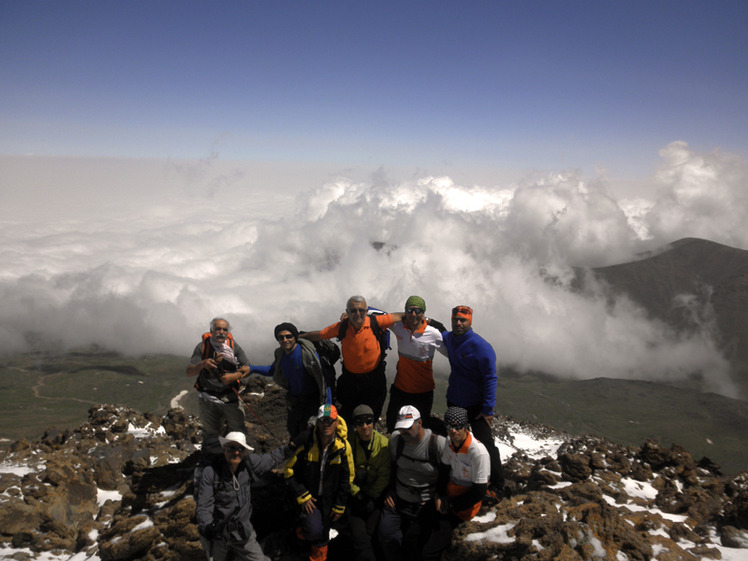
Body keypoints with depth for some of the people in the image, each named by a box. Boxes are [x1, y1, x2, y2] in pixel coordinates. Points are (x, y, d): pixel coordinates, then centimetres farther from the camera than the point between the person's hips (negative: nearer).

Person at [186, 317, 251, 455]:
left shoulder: (234, 346, -1)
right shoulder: (202, 346, -3)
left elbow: (246, 368, 2)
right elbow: (189, 372, -7)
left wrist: (234, 376, -18)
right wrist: (201, 365, -28)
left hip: (230, 397, 0)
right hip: (208, 398, 0)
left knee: (238, 432, 1)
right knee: (210, 434, 13)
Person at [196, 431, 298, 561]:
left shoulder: (250, 464, -8)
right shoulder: (210, 472, -18)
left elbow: (272, 458, 7)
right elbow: (204, 506, -18)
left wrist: (291, 447, 3)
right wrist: (208, 526, -33)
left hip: (242, 531, 3)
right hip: (216, 535, -3)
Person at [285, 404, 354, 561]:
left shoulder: (343, 447, -12)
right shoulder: (306, 444, -16)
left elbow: (347, 479, -2)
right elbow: (290, 471, -6)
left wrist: (339, 507, 1)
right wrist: (302, 496, -11)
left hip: (329, 498, 2)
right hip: (309, 495, -2)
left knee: (322, 535, 12)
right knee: (314, 531, -20)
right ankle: (302, 532, 13)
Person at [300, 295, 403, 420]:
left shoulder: (375, 322, -16)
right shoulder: (341, 327, -13)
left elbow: (397, 316, -5)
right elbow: (318, 335, -4)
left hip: (374, 377, -1)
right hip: (350, 378, 1)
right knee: (347, 415, 16)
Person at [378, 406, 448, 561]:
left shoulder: (439, 444, -17)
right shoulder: (395, 439, -2)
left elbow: (447, 474, -5)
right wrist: (390, 489, 8)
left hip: (425, 504, -4)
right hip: (397, 499, 4)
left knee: (412, 541, -16)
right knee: (385, 534, -8)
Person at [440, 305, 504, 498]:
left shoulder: (480, 346, -20)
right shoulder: (449, 338, 1)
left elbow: (490, 379, -18)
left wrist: (488, 409, -20)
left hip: (476, 406, -7)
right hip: (453, 402, 7)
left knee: (485, 445, -6)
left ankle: (497, 486, 9)